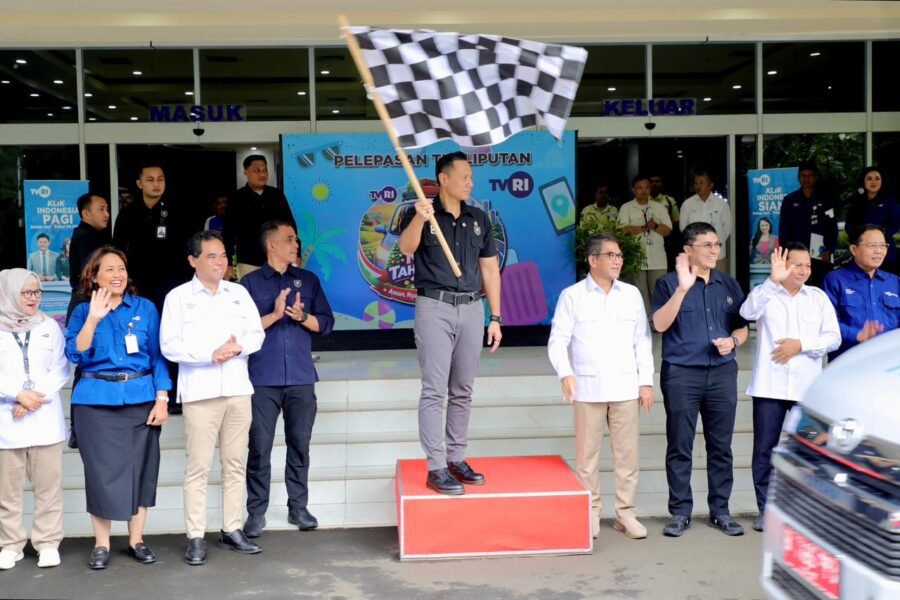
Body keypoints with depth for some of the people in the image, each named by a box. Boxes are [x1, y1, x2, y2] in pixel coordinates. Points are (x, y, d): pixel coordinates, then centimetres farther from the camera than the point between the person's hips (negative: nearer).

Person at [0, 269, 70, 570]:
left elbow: (60, 369, 3)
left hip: (45, 418, 1)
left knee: (48, 484, 2)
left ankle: (48, 542, 10)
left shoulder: (50, 326, 8)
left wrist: (37, 398, -9)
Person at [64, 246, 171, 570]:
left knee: (140, 467, 5)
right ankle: (101, 543, 12)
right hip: (96, 401, -1)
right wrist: (94, 318, -17)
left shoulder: (145, 308, 4)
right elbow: (75, 355, -7)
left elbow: (158, 355, 4)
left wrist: (161, 399, -3)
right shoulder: (82, 312, 5)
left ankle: (136, 540, 16)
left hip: (140, 399, 1)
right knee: (101, 470, 2)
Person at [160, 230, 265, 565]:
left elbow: (256, 334, 9)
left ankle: (231, 530, 18)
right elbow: (170, 346, -7)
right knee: (198, 467, -3)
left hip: (238, 390, 4)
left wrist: (239, 347, -12)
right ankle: (196, 538, 3)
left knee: (235, 464, 9)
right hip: (200, 392, -4)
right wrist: (211, 354, -17)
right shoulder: (178, 297, 0)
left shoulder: (239, 293, 12)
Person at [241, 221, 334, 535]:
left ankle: (299, 507, 18)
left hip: (301, 378, 3)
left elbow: (326, 323, 7)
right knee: (260, 447, 0)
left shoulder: (308, 280, 11)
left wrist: (302, 316, -10)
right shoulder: (250, 282, 2)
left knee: (300, 444, 7)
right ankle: (256, 512, 9)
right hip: (263, 379, -2)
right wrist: (274, 315, -15)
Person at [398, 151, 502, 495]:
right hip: (434, 308, -5)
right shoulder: (421, 214, -4)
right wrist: (420, 218, -44)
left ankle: (457, 459, 21)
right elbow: (406, 248, -24)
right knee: (435, 391, -6)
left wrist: (495, 318, 9)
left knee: (462, 390, 11)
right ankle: (436, 468, -4)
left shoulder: (479, 218, 10)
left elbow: (490, 269, 13)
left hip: (472, 309, 5)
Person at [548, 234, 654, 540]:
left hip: (625, 387, 3)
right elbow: (558, 340, -3)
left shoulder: (632, 294, 10)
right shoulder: (572, 296, 1)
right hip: (588, 388, -2)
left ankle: (625, 512, 16)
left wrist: (646, 381, 5)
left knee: (627, 452, 4)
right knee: (588, 454, 3)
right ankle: (590, 513, 15)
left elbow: (642, 340, 11)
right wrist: (565, 373, -18)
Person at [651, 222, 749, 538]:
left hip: (722, 373, 4)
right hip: (681, 374, -3)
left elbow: (743, 326, 16)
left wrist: (733, 340, -6)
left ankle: (720, 511, 17)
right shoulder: (669, 283, -3)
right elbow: (660, 324, -16)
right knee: (680, 447, 2)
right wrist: (683, 288, -24)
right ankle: (680, 512, 12)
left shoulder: (729, 284, 10)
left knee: (721, 446, 7)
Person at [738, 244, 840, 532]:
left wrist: (801, 345, -11)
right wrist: (773, 280, -28)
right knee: (764, 450, 1)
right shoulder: (767, 293, 3)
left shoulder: (819, 297, 9)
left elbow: (833, 337, 4)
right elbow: (747, 312, -19)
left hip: (807, 387, 2)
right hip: (769, 386, -1)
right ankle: (765, 508, 11)